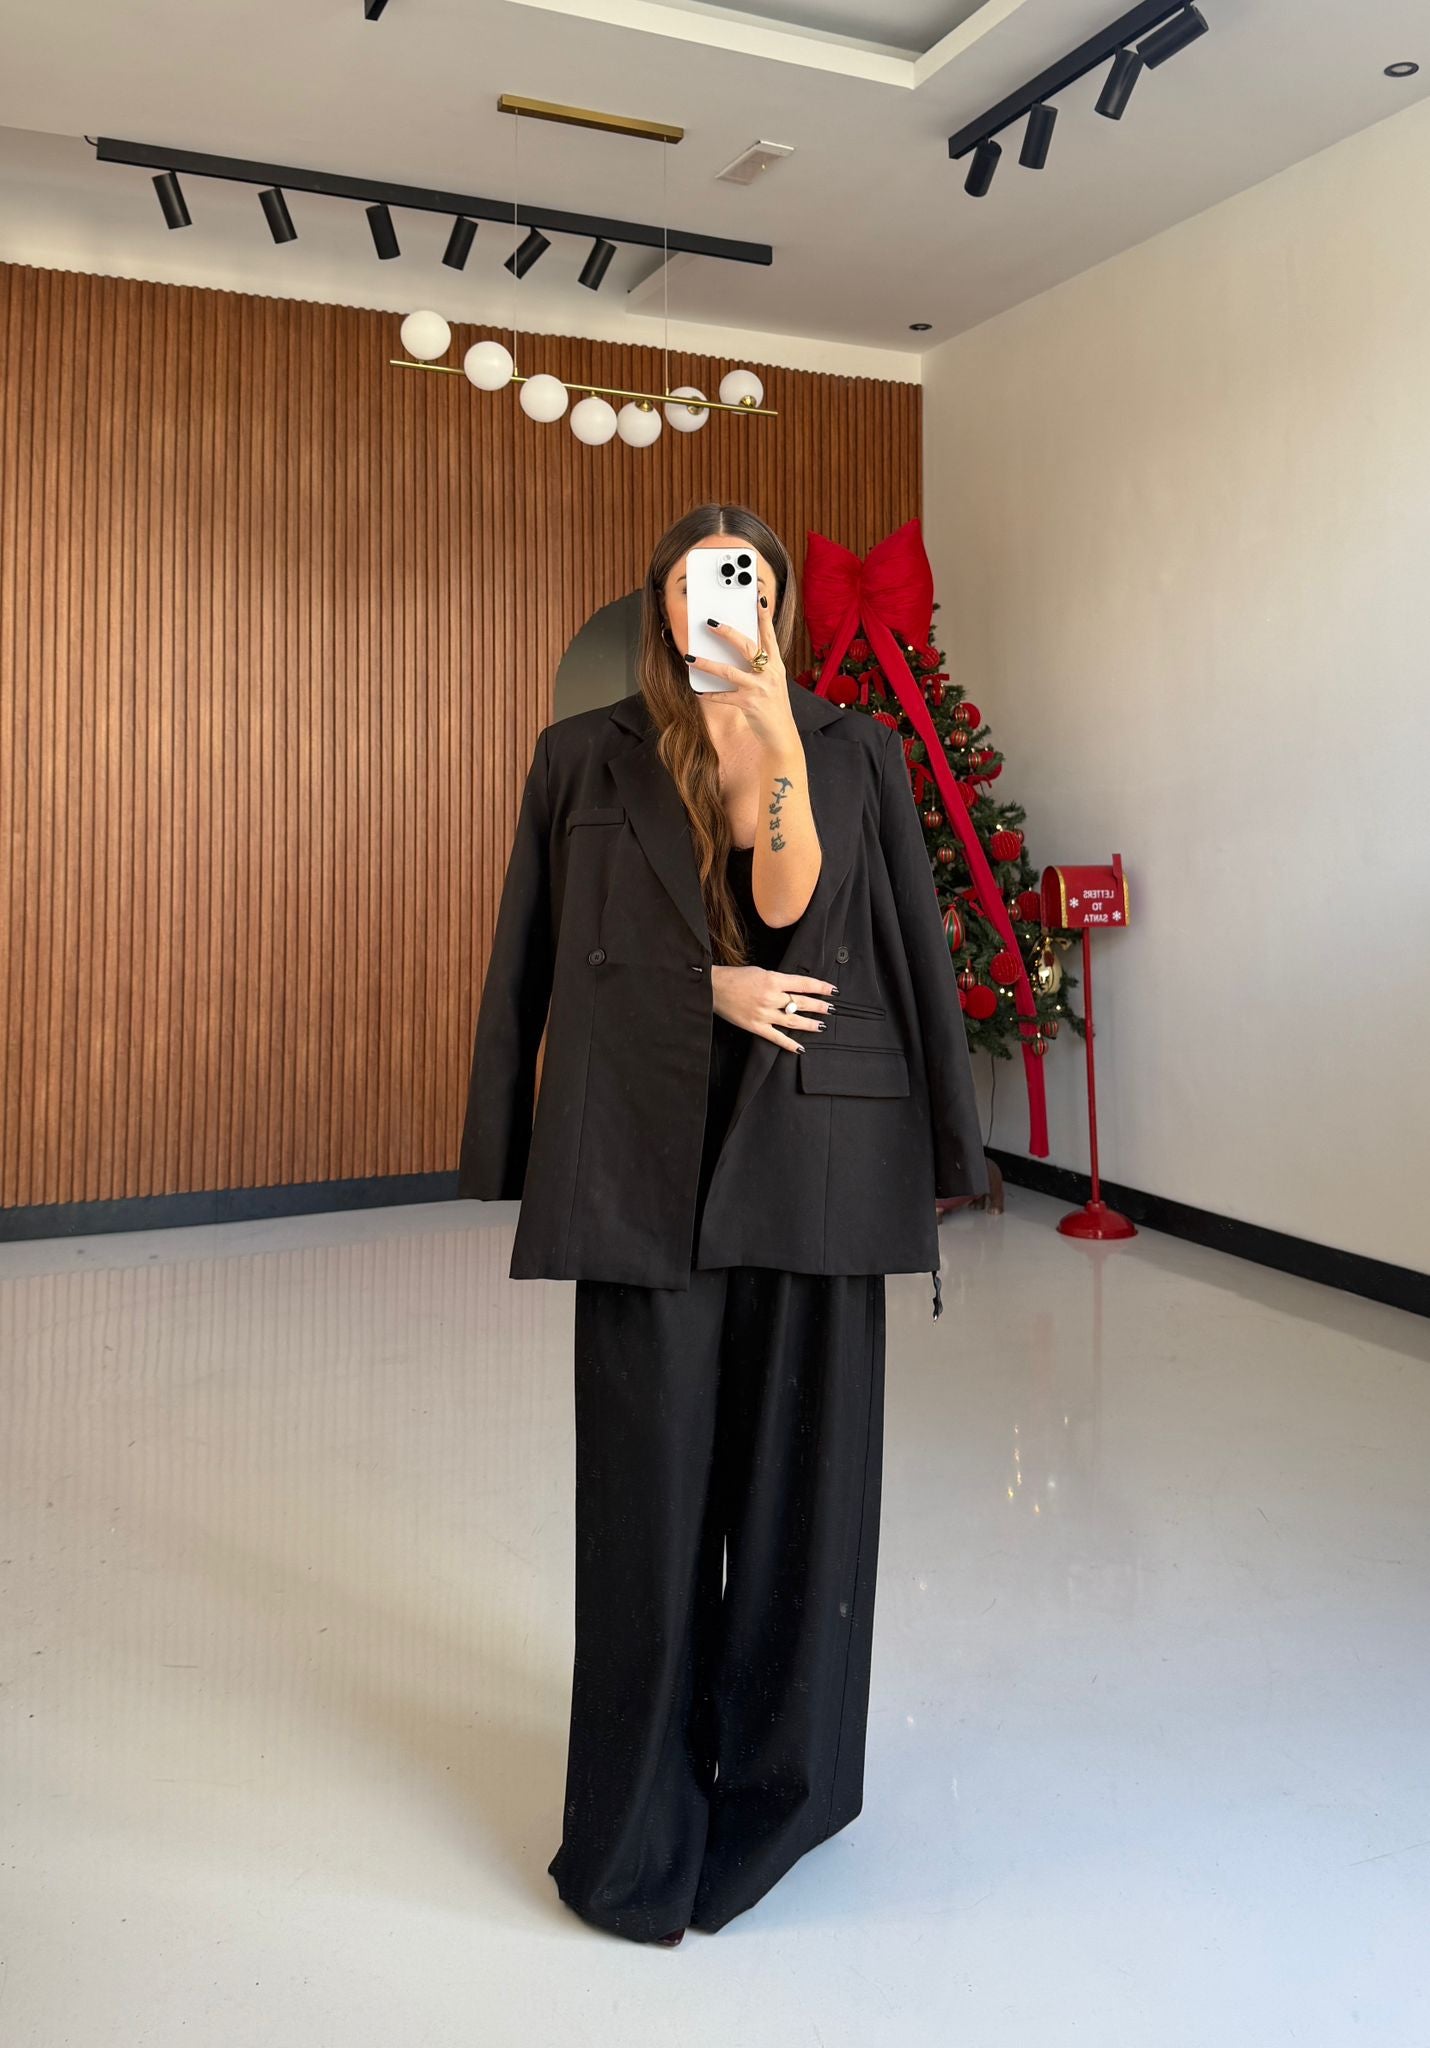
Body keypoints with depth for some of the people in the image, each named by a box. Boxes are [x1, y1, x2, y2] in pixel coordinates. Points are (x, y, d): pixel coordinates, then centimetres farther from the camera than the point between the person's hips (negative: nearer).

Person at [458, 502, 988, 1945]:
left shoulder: (855, 752, 8)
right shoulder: (583, 757, 7)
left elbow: (793, 909, -6)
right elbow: (546, 958, 4)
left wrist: (774, 725, -14)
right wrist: (706, 985, -8)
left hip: (817, 1149, 1)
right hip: (645, 1157, -1)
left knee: (800, 1468, 8)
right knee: (649, 1480, 5)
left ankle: (772, 1790, 29)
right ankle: (642, 1824, 22)